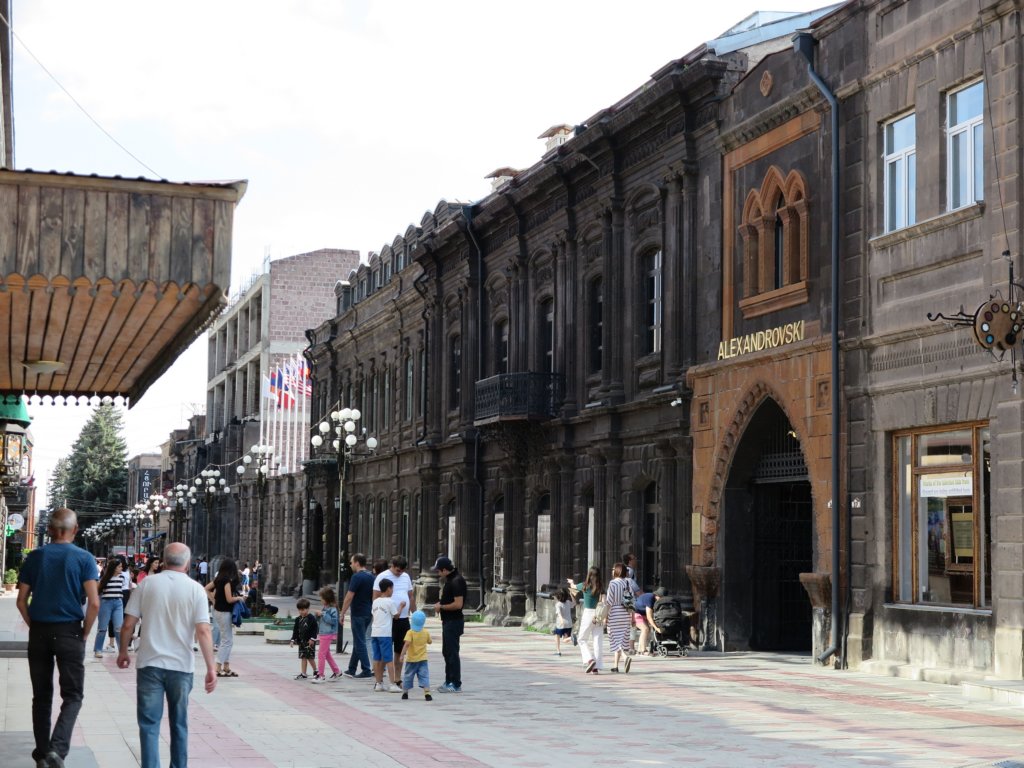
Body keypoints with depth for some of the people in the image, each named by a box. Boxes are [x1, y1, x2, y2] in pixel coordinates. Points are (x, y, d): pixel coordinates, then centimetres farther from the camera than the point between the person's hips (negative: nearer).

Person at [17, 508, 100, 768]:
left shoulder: (34, 557, 2)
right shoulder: (83, 558, -6)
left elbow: (21, 601, 3)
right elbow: (94, 603, -12)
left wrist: (34, 627, 12)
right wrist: (84, 634, 0)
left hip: (39, 632, 3)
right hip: (69, 632, -3)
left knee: (42, 696, 12)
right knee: (72, 696, 2)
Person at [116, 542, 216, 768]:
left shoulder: (147, 583, -1)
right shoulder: (195, 589, -4)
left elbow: (128, 625, -1)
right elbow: (203, 632, -11)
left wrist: (123, 652, 16)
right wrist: (210, 669, -9)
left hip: (149, 664, 0)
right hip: (181, 665, 0)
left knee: (149, 724, 2)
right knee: (179, 724, 15)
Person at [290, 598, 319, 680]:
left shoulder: (311, 619, -9)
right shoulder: (298, 619, 9)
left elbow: (314, 630, -11)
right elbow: (295, 630, 13)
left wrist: (312, 639, -17)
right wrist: (293, 640, 8)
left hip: (309, 641, -6)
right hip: (301, 641, 6)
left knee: (310, 657, -6)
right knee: (303, 657, 6)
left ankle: (315, 671, 11)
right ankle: (303, 674, 8)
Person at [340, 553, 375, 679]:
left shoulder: (357, 577, -16)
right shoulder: (371, 577, 9)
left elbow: (349, 596, -17)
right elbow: (374, 596, 14)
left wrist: (342, 614, -12)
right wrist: (373, 612, 21)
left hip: (358, 614, -8)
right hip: (368, 613, 8)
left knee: (360, 643, -3)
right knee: (357, 642, 15)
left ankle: (366, 671, -4)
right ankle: (351, 669, 21)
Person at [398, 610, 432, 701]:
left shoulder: (410, 632, -13)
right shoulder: (426, 633, 0)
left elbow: (407, 644, -25)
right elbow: (429, 642, 17)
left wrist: (402, 654, -26)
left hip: (411, 660, -2)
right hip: (422, 659, 2)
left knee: (408, 676, 13)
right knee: (424, 676, -2)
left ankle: (405, 693, 24)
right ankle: (427, 694, -16)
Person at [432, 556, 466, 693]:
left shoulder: (456, 581, -19)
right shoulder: (449, 580, 13)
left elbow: (458, 604, -25)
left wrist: (441, 607, -13)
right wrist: (440, 604, 8)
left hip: (454, 621, -11)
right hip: (448, 621, 11)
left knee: (452, 652, -6)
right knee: (447, 652, 17)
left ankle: (456, 685, -1)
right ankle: (449, 682, 26)